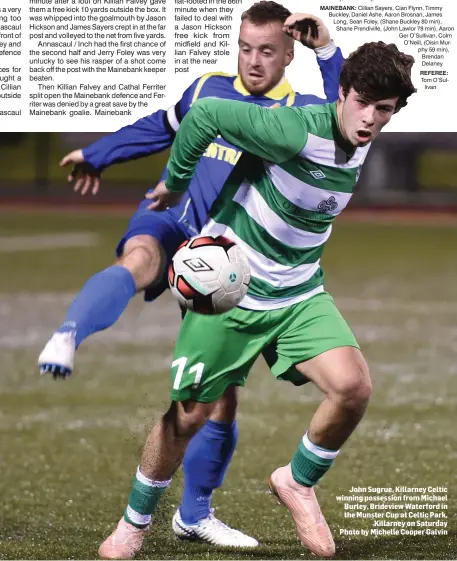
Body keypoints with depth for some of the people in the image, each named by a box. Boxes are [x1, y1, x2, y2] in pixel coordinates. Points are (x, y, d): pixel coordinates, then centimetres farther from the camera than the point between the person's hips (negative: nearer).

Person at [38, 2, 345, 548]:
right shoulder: (208, 90, 11)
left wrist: (328, 52, -29)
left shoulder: (299, 113, 0)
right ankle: (66, 338, -63)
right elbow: (163, 127, 31)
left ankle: (194, 514, 22)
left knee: (221, 398, 3)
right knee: (140, 259, -40)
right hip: (170, 220, 0)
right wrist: (96, 155, 41)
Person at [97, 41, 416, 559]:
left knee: (353, 387, -19)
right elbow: (205, 114, -21)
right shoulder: (296, 130, -25)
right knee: (189, 415, 1)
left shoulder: (361, 147, -1)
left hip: (298, 294, 5)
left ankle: (297, 482, 8)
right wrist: (174, 184, -9)